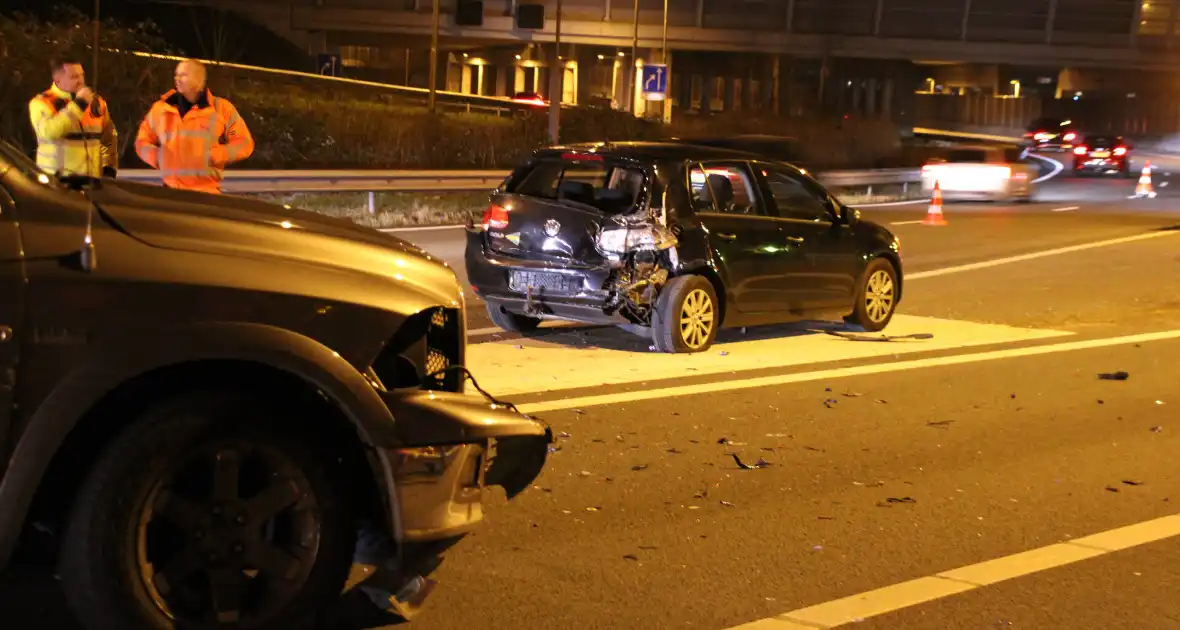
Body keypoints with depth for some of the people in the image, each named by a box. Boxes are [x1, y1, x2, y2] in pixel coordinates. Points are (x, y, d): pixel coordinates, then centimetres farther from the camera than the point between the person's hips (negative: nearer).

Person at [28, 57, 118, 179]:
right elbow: (49, 131, -24)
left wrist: (109, 168, 9)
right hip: (56, 182, -5)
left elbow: (109, 137, 20)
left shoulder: (96, 101, 12)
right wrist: (78, 104, -20)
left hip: (92, 180, 5)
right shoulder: (42, 102, -4)